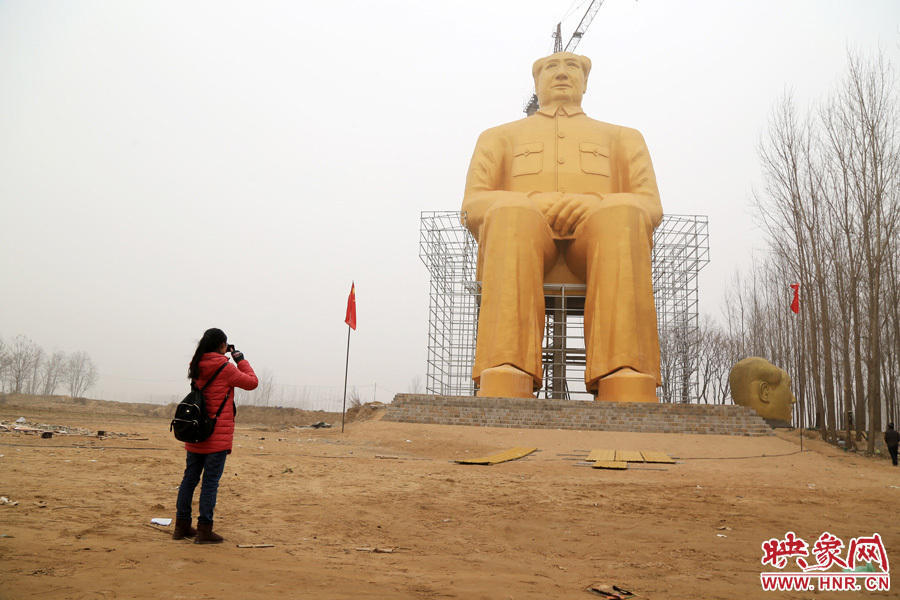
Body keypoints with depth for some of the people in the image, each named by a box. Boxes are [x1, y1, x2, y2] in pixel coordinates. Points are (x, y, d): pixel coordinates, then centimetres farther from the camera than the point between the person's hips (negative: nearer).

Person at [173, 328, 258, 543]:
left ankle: (182, 526, 21)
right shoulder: (224, 368, -13)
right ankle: (204, 530, 2)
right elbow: (252, 382, -3)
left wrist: (225, 358, 19)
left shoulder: (196, 366, 7)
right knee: (210, 481, -2)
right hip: (217, 435, -7)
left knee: (190, 478, 13)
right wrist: (240, 359, 7)